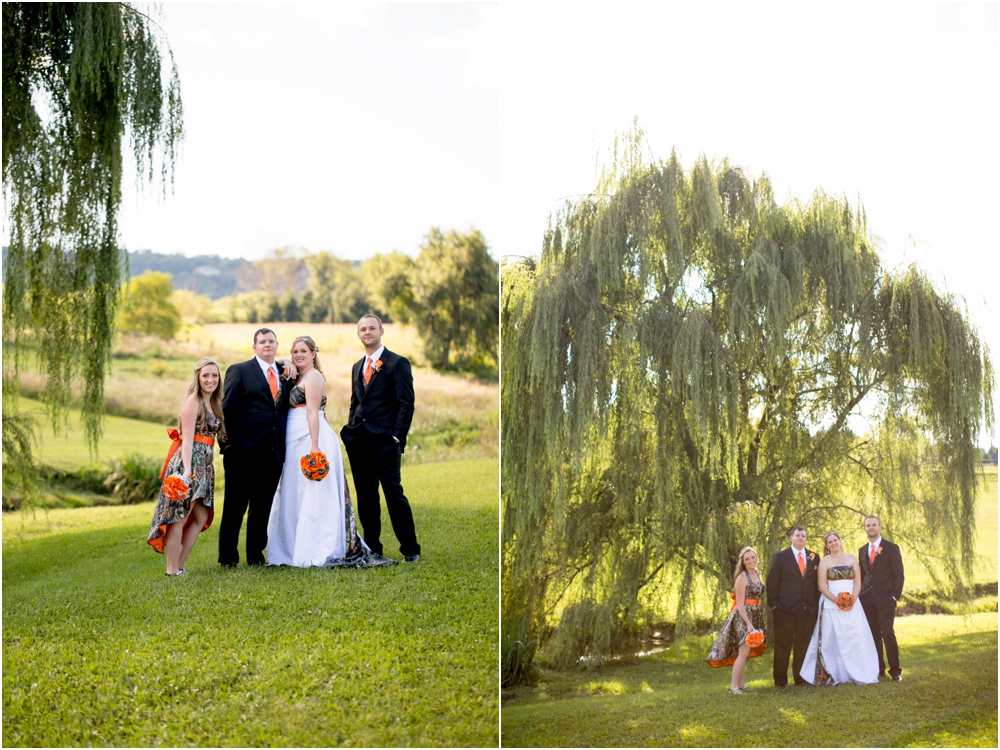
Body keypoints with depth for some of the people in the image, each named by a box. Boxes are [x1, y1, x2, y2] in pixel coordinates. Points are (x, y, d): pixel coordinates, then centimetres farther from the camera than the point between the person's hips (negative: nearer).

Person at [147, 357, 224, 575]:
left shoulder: (213, 402, 17)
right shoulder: (193, 401, -9)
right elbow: (187, 439, -17)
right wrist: (187, 469, -26)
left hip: (204, 465, 9)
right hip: (190, 462, -9)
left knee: (201, 518, 11)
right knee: (179, 516, -4)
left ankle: (179, 565, 17)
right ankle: (172, 570, 1)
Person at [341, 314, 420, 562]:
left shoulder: (397, 363, -2)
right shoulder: (357, 367, 19)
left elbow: (406, 404, -7)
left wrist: (396, 436, -13)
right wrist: (351, 430, 10)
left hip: (384, 441, -6)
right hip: (359, 441, 6)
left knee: (393, 492, -7)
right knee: (365, 496, 7)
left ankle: (410, 548, 2)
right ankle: (372, 547, 15)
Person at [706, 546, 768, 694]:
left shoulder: (757, 574, 9)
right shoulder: (742, 578, -14)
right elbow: (740, 604, -16)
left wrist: (754, 621, 11)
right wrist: (748, 623, -22)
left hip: (755, 616, 8)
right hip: (743, 616, -8)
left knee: (745, 652, 11)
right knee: (744, 651, -12)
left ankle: (741, 684, 16)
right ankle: (733, 686, -10)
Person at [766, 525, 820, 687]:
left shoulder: (813, 557, 11)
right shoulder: (780, 557, 2)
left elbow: (818, 582, 13)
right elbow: (771, 582, -1)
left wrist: (816, 604, 4)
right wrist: (773, 605, -7)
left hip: (808, 610, 3)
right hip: (785, 610, -3)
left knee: (803, 646, 7)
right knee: (783, 646, 2)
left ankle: (801, 678, 17)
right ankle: (780, 680, 9)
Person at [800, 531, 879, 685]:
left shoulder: (851, 558, 10)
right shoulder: (824, 561, 4)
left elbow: (858, 581, 6)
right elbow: (822, 586, -1)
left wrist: (852, 598, -10)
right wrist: (837, 600, -14)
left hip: (852, 604, 2)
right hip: (831, 605, -2)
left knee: (856, 638, -4)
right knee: (834, 640, -2)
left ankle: (859, 673, 4)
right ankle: (834, 675, 3)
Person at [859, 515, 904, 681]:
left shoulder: (891, 548, 1)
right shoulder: (862, 550, 15)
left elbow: (898, 574, -2)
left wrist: (895, 596, -10)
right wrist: (860, 595, 8)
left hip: (885, 599, -4)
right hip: (868, 599, 4)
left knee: (887, 633, -11)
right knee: (873, 635, 4)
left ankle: (895, 671, -3)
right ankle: (878, 669, 11)